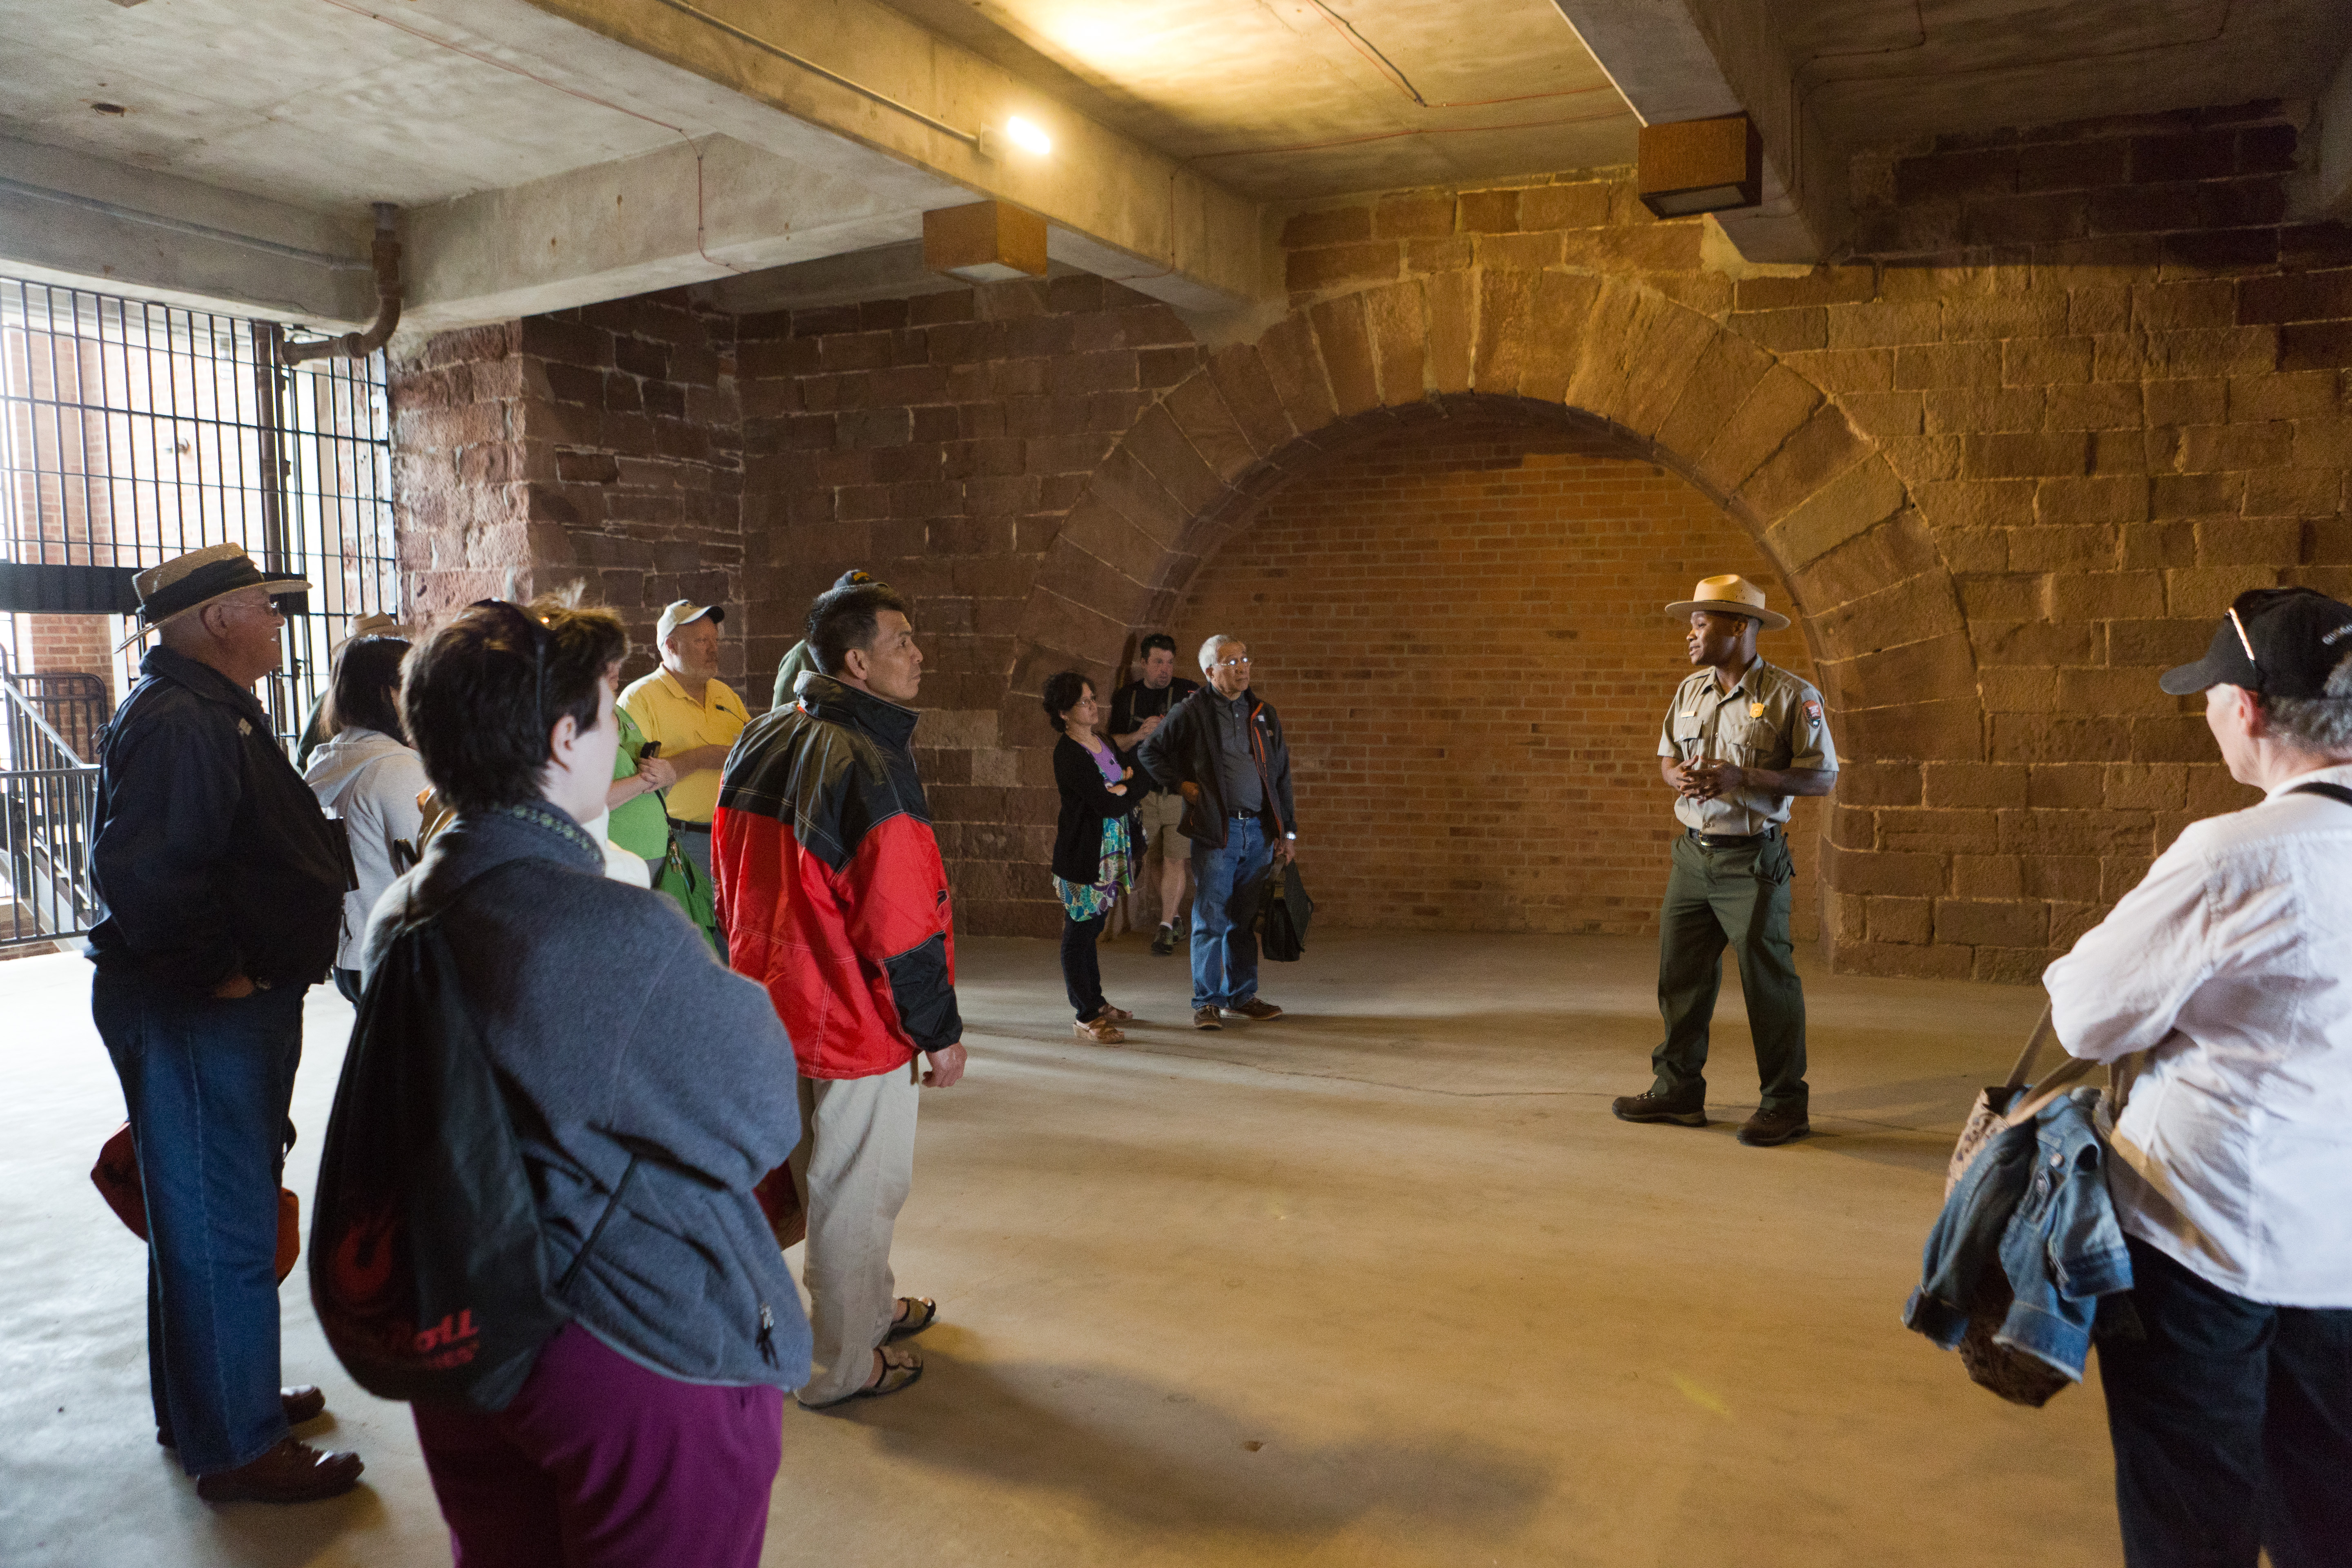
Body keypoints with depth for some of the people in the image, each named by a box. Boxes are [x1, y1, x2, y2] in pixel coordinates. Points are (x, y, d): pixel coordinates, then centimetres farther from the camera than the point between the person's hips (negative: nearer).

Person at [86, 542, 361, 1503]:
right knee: (220, 1229, -1)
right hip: (195, 1016, -11)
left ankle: (210, 1403, 38)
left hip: (234, 1008, 11)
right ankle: (236, 1448, 11)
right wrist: (220, 973, -21)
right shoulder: (176, 722, -20)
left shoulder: (216, 713, 16)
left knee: (215, 1216, 22)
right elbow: (138, 871, -29)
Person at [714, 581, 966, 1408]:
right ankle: (843, 1364, 20)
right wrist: (940, 1030, -13)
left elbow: (735, 881, 13)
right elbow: (899, 922, -23)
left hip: (779, 1002, 9)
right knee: (856, 1186, 6)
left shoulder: (761, 741, 5)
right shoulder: (870, 764, -23)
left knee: (826, 1171, 23)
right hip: (856, 1020, -9)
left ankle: (866, 1305, 43)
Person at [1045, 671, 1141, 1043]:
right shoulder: (1068, 755, -17)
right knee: (1079, 934, 0)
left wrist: (1123, 786, -8)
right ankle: (1086, 1018, 6)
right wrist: (1128, 793, -2)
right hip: (1083, 858, -8)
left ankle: (1096, 1002, 28)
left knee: (1090, 930, 18)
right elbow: (1108, 806, -21)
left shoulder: (1104, 744, 11)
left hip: (1109, 856, 8)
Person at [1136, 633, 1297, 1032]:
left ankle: (1242, 996, 22)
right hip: (1215, 831, -4)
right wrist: (1181, 785, -4)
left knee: (1246, 919, 11)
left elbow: (1281, 776, 15)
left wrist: (1288, 831, 12)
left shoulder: (1263, 714, 12)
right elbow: (1149, 752, 5)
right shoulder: (1192, 712, -2)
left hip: (1258, 831, 4)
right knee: (1211, 918, -1)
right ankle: (1207, 1002, 8)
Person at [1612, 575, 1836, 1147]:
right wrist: (1678, 777, -5)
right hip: (1694, 852, 7)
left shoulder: (1791, 696, -9)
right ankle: (1677, 1090, 23)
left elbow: (1823, 777, -11)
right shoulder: (1689, 692, 11)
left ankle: (1785, 1104, 10)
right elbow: (1667, 757, 20)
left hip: (1753, 859, -6)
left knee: (1768, 980, -2)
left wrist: (1743, 777, -20)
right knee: (1680, 972, 10)